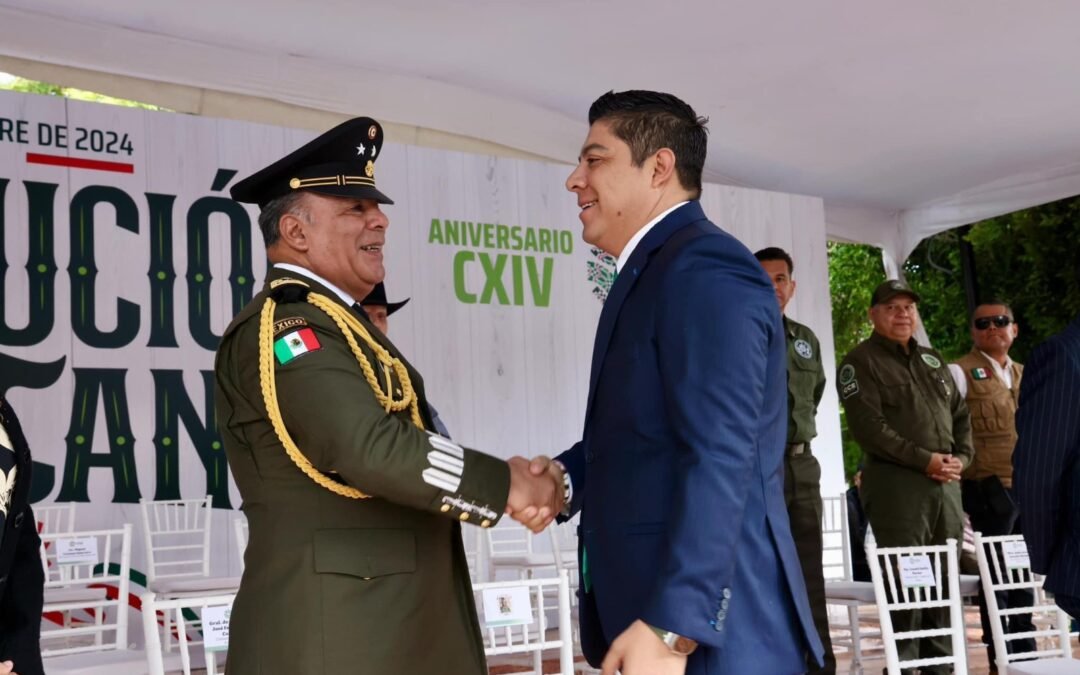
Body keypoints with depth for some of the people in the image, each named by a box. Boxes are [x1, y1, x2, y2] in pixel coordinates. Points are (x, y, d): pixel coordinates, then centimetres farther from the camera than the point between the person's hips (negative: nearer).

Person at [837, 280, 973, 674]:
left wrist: (962, 457, 1)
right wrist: (925, 460, -16)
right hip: (896, 484, -7)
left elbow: (960, 415, 21)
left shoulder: (932, 360, 20)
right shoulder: (861, 362, -3)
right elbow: (868, 428, -14)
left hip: (946, 484, 7)